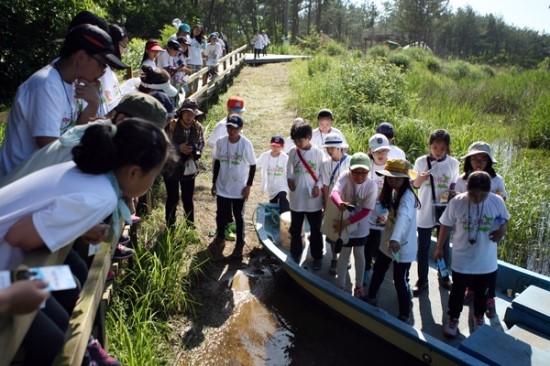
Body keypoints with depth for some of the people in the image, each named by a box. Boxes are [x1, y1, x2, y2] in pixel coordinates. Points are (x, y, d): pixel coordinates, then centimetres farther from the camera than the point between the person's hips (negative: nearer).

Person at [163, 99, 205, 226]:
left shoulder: (198, 127, -3)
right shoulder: (171, 126, -13)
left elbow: (201, 144, 6)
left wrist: (195, 151, -15)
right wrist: (178, 148, -23)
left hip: (189, 169, 3)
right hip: (172, 168, -3)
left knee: (188, 199, 17)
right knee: (172, 199, 9)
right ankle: (170, 227, 25)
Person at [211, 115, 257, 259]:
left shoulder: (246, 144, -15)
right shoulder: (220, 142, -6)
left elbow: (252, 166, -7)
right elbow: (217, 162, 5)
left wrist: (248, 186, -9)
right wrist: (214, 182, 7)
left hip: (239, 189, -3)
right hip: (222, 187, 3)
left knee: (238, 217, 8)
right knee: (221, 214, 17)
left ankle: (239, 244, 20)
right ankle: (220, 237, 40)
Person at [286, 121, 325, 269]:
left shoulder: (318, 152, -9)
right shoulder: (293, 152, -1)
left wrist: (318, 186, -16)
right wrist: (289, 179, -8)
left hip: (313, 198, -2)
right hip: (296, 198, 3)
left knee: (316, 230, 10)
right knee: (295, 229, 14)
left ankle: (317, 257, 26)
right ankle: (295, 255, 31)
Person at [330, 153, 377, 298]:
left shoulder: (371, 185, -20)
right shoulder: (345, 176, -21)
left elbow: (366, 211, -18)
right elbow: (334, 192, -38)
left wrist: (346, 222, -24)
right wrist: (339, 203, -61)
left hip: (360, 226, 1)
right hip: (343, 223, -1)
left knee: (359, 254, 14)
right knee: (344, 254, 9)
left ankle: (358, 286, 31)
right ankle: (340, 286, 25)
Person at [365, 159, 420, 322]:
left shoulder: (407, 196, -26)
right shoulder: (392, 192, 1)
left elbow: (403, 216, -44)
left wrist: (395, 239, -59)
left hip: (403, 245, -8)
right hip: (387, 241, 8)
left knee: (400, 280, 3)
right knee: (378, 271, 23)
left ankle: (404, 315, 22)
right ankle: (371, 298, 46)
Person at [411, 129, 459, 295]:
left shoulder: (453, 163, -4)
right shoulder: (421, 161, -7)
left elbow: (455, 185, 7)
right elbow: (414, 185, 3)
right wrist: (420, 178, -18)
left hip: (444, 210, 1)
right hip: (425, 211, -1)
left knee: (444, 246, 16)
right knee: (423, 247, 8)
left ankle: (444, 277, 35)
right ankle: (422, 280, 21)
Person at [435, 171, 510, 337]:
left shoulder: (497, 202, -15)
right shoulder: (457, 202, -19)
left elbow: (505, 220, 5)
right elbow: (446, 226, -5)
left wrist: (503, 229, -18)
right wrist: (439, 248, 3)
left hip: (486, 261, 2)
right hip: (461, 260, -1)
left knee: (481, 292, 23)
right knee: (457, 291, 16)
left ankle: (479, 316, 49)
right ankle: (453, 318, 39)